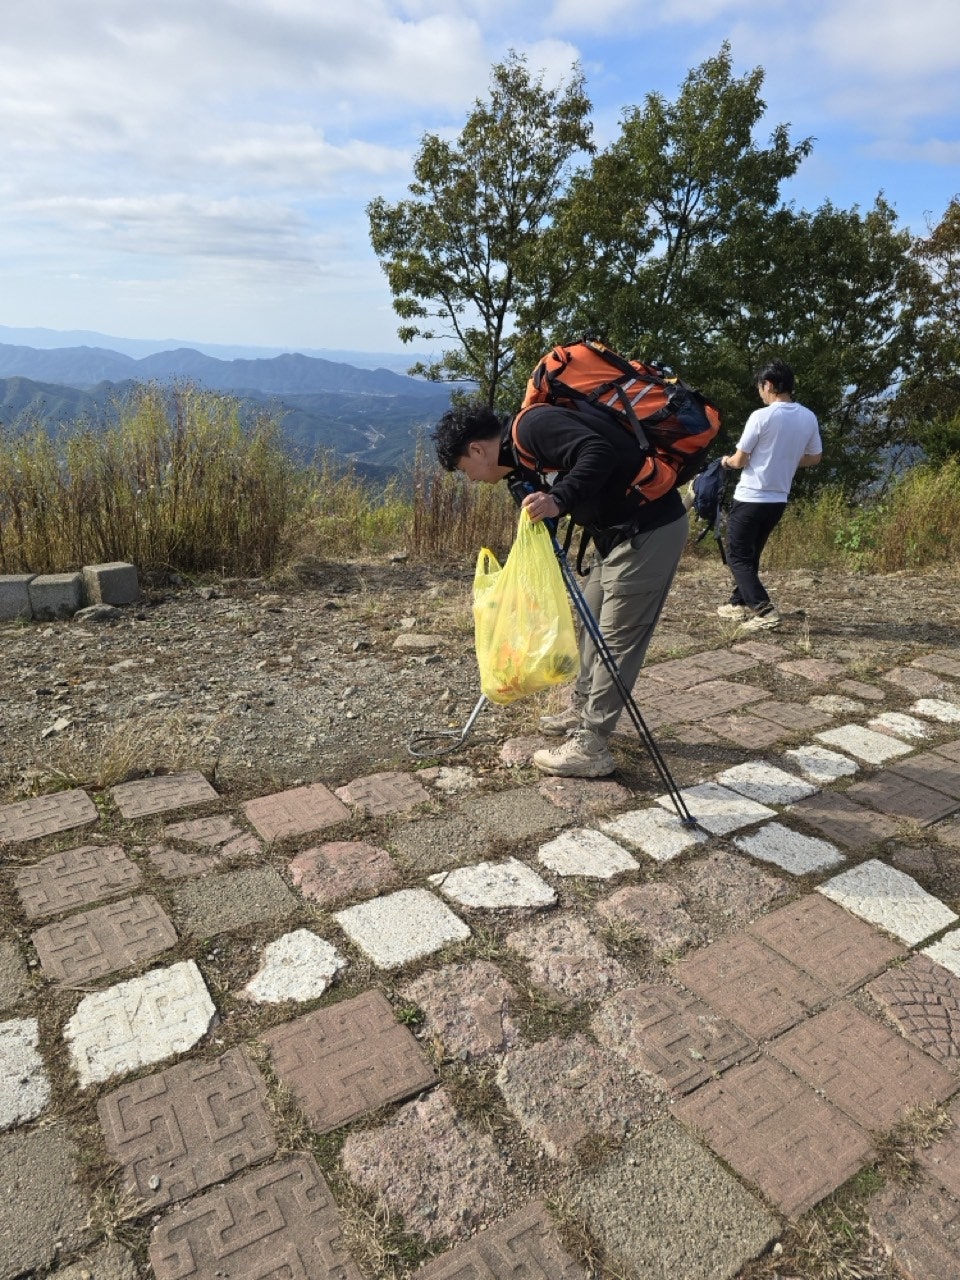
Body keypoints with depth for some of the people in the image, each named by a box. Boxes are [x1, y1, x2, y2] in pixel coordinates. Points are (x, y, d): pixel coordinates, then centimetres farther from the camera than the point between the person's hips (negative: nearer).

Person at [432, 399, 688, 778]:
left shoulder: (531, 428, -14)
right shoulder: (523, 454, 15)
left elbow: (599, 453, -28)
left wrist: (558, 501, -36)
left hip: (649, 529, -10)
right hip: (618, 531, 10)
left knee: (617, 638, -6)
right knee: (594, 622, 19)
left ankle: (591, 748, 2)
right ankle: (582, 710, 35)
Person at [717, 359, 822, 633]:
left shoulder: (761, 416, -15)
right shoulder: (808, 418, 3)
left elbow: (740, 460, -10)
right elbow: (815, 458, 14)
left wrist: (726, 461, 12)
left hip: (750, 498, -7)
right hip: (779, 500, 7)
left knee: (738, 557, 0)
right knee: (750, 555, 21)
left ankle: (764, 611, -12)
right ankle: (739, 604, 29)